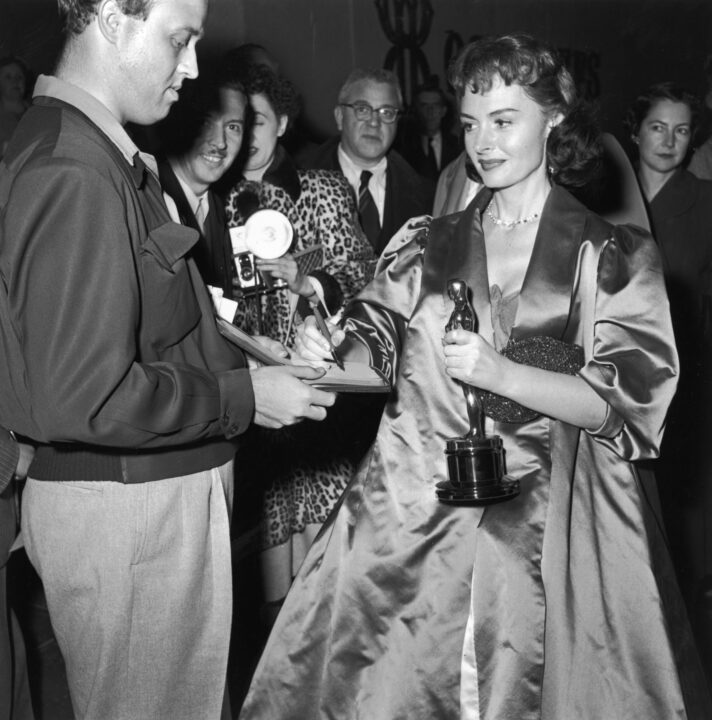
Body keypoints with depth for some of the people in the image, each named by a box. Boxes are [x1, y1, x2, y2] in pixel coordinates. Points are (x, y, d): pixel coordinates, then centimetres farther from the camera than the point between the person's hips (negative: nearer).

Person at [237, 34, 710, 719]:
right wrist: (329, 351, -19)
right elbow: (373, 338, 3)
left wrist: (504, 374, -19)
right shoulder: (428, 244, 10)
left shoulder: (614, 255, 1)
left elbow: (621, 401, -5)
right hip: (411, 511, 2)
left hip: (543, 528, -2)